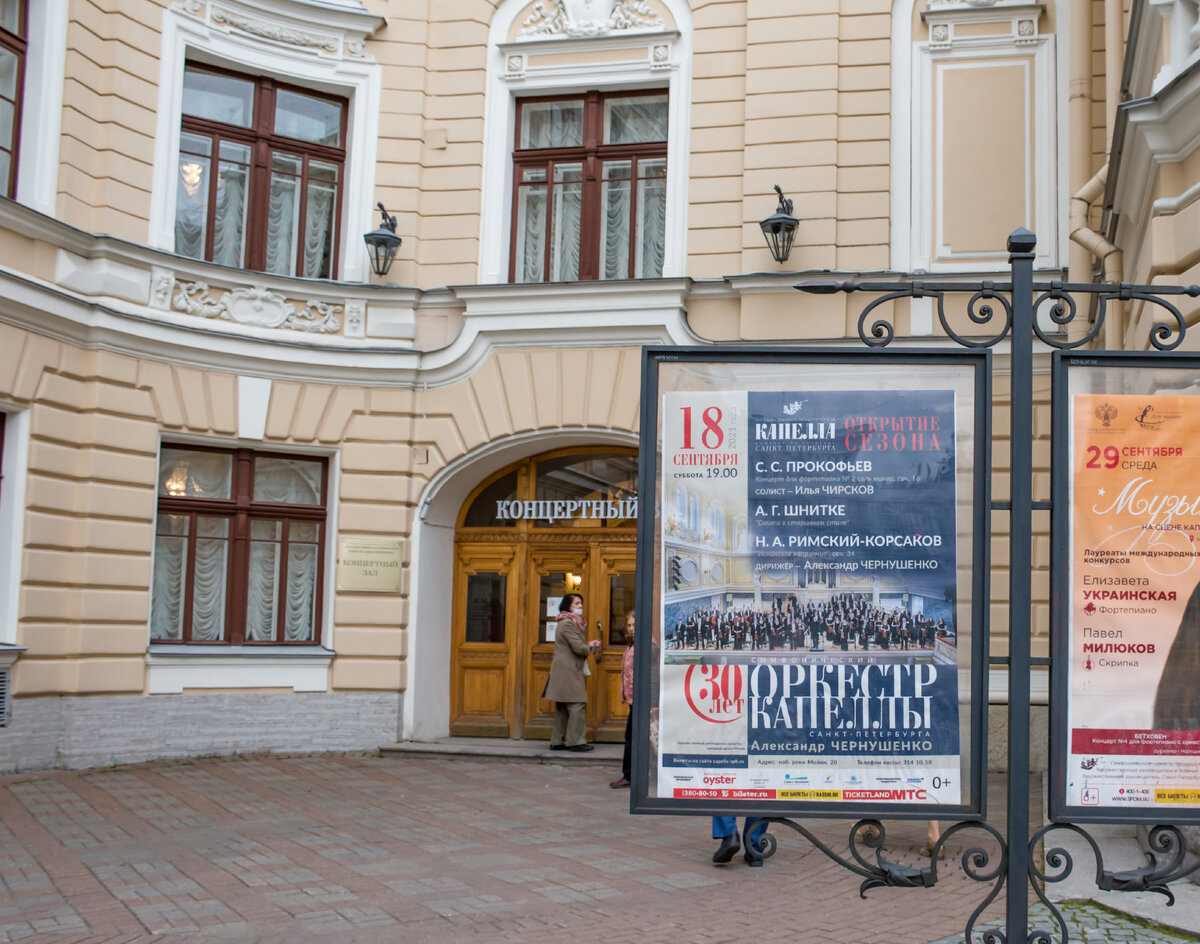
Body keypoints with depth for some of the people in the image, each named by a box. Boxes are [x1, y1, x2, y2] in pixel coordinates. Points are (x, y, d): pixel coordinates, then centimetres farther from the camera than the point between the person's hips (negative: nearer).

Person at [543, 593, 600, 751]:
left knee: (563, 708, 11)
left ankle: (557, 741, 13)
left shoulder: (572, 623, 20)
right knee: (577, 706, -10)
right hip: (569, 672, -11)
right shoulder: (568, 623, -13)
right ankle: (576, 741, -9)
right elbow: (578, 648, -19)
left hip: (564, 672, 11)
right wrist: (590, 647, 1)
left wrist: (588, 644, 9)